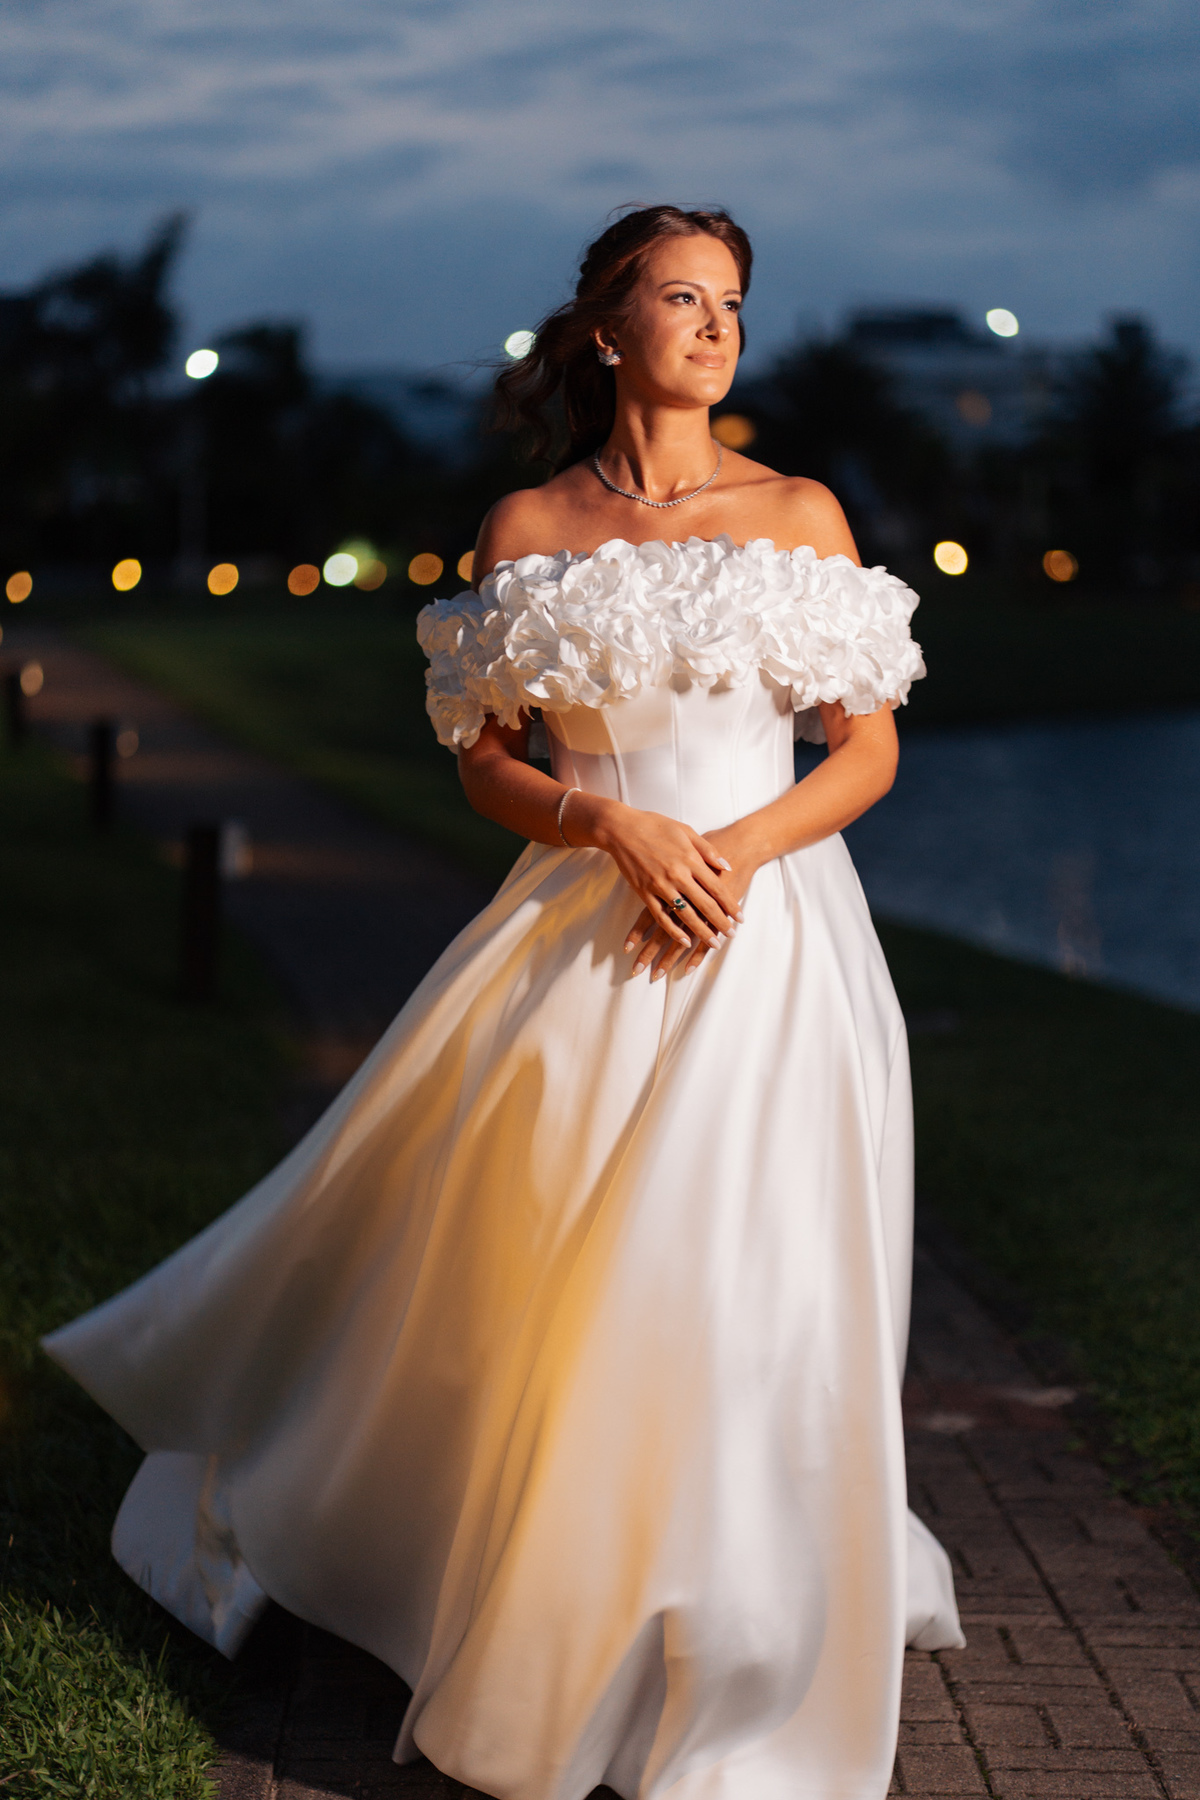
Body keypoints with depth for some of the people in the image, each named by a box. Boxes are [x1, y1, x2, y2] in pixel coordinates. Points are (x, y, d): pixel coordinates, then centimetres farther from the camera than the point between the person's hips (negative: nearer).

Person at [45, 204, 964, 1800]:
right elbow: (486, 762, 4)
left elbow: (869, 751, 5)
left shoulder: (801, 513, 5)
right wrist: (614, 823, -14)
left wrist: (746, 843, -12)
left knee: (744, 1296, -1)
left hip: (773, 934, 0)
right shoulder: (530, 528, 5)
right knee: (536, 1288, 3)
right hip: (588, 936, 0)